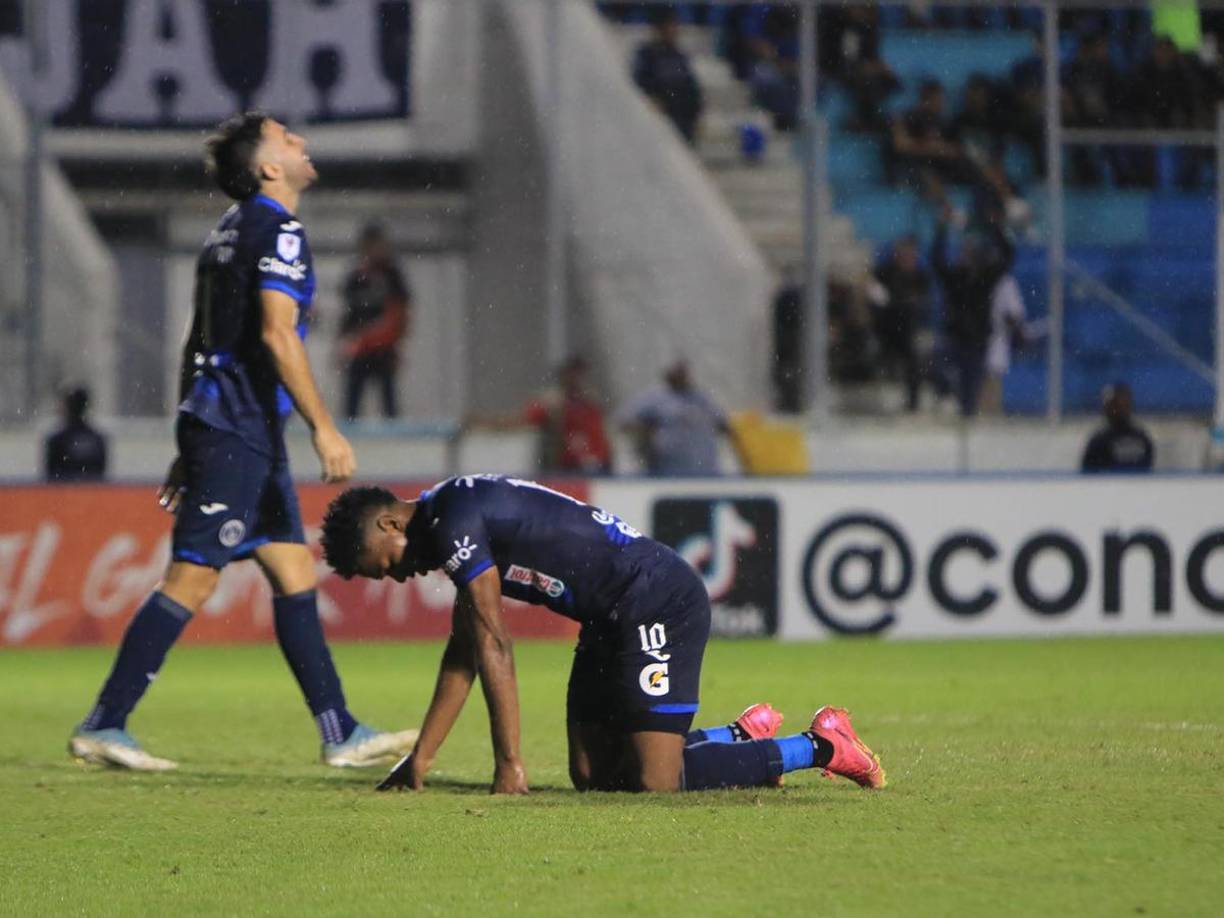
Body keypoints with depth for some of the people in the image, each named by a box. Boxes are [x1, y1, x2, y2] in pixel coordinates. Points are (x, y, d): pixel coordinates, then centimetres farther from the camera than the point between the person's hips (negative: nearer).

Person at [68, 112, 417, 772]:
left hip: (224, 425, 10)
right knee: (192, 578, -9)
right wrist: (322, 427, -21)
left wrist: (190, 447, 22)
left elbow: (197, 345, 20)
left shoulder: (231, 232, 18)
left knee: (295, 575, 9)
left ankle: (340, 733, 10)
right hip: (240, 428, -10)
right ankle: (102, 725, -7)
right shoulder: (278, 232, -11)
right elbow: (276, 334, -21)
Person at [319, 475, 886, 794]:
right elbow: (462, 657, 20)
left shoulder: (453, 523, -16)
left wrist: (509, 764, -15)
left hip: (660, 604, -10)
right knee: (592, 776, 8)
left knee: (653, 782, -14)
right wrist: (420, 759, 17)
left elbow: (493, 648, -17)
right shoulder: (454, 524, 15)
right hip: (613, 618, 10)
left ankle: (818, 747, 0)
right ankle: (742, 735, 22)